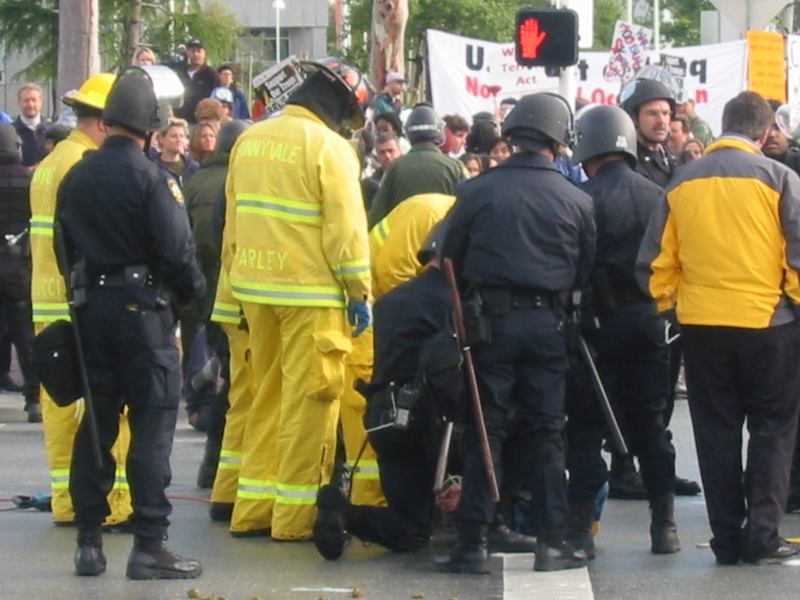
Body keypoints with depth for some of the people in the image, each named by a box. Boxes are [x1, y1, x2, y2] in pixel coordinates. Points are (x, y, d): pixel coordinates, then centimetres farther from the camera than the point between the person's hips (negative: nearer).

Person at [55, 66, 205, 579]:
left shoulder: (76, 177, 6)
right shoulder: (150, 177, -14)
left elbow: (66, 246, 13)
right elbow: (177, 249, -16)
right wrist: (191, 291, 2)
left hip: (92, 308, 6)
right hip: (143, 308, -6)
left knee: (96, 423, 12)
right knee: (153, 424, -3)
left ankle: (89, 541, 13)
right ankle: (150, 545, -6)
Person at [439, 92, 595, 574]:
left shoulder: (478, 191, -3)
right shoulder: (577, 201, 0)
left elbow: (451, 257, 2)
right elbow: (586, 272, 6)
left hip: (490, 318, -1)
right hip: (547, 323, 1)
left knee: (485, 430, 3)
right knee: (545, 433, 8)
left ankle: (474, 543, 0)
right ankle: (553, 542, 6)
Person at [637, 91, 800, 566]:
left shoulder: (683, 183, 4)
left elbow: (656, 263, 7)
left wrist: (669, 303, 19)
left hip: (702, 325, 3)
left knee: (717, 432, 10)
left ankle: (727, 539, 11)